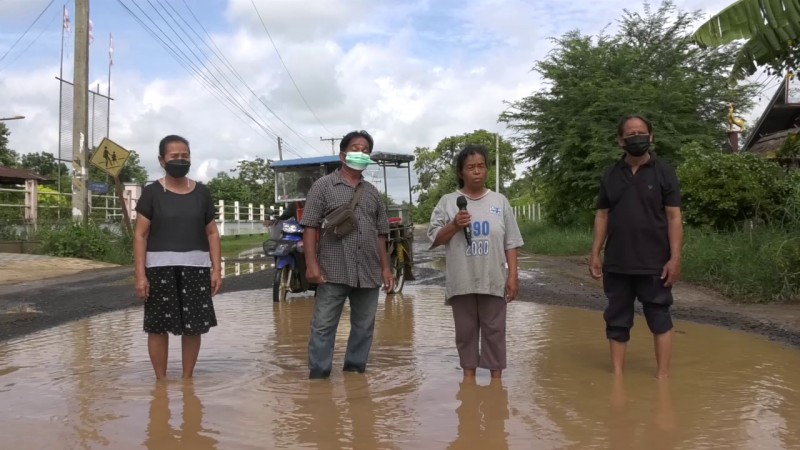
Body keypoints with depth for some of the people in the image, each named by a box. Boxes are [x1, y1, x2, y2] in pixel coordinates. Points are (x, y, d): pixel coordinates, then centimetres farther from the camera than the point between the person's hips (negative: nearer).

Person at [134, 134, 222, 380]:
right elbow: (140, 235, -1)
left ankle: (187, 379, 20)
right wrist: (140, 274, -9)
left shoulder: (201, 193, 8)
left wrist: (216, 269, 2)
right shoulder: (151, 192, 1)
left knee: (193, 326, 5)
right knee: (158, 326, 3)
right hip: (160, 267, -2)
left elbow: (212, 233, 10)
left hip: (195, 267, 2)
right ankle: (161, 380, 17)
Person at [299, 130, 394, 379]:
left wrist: (386, 268, 10)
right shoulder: (323, 185, 3)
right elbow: (310, 228, -3)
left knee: (364, 327, 11)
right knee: (323, 326, -1)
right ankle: (318, 374, 8)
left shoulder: (373, 193, 16)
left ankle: (355, 370, 23)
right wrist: (312, 263, -12)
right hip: (333, 272, -4)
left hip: (369, 273, 4)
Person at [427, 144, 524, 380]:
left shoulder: (499, 201, 5)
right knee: (466, 330, 11)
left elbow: (510, 244, 5)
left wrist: (513, 276, 0)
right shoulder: (448, 202, 1)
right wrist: (455, 225, -15)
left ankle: (496, 374, 19)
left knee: (494, 329, 8)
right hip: (462, 281, 0)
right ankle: (469, 372, 25)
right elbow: (435, 238, 1)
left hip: (493, 280, 0)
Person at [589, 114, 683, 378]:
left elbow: (673, 217, -4)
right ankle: (617, 374, 18)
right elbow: (602, 215, 10)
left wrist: (675, 258, -11)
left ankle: (663, 375, 13)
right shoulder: (611, 175, 8)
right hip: (617, 264, 3)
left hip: (654, 264, -3)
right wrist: (595, 253, 4)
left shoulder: (664, 173, 0)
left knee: (659, 319, 4)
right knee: (617, 320, 8)